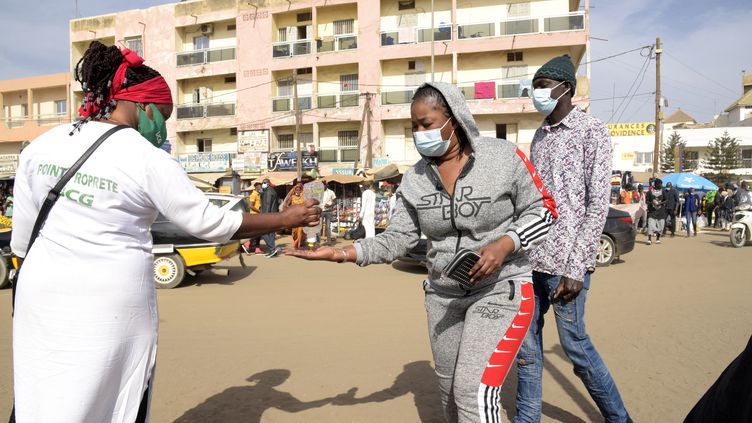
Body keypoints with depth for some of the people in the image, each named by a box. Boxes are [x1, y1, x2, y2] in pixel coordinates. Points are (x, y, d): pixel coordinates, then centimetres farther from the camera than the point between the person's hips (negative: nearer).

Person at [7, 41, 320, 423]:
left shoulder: (40, 146, 3)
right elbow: (210, 223, -11)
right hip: (112, 302, -5)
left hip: (42, 293, 5)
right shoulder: (149, 161, -14)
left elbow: (21, 239, 6)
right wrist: (286, 220, -3)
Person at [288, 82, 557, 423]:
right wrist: (343, 253, -18)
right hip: (442, 295, 5)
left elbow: (541, 210, -4)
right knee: (450, 391, 17)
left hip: (500, 289, -4)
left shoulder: (503, 156, -11)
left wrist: (504, 244, -21)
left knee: (474, 391, -14)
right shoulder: (415, 179, -2)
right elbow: (397, 239, -4)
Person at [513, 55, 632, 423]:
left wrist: (576, 268, -15)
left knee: (574, 343, 3)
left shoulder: (591, 131, -4)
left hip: (564, 261, -6)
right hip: (530, 258, 7)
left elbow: (598, 204, -10)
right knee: (526, 340, 9)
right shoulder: (539, 136, 16)